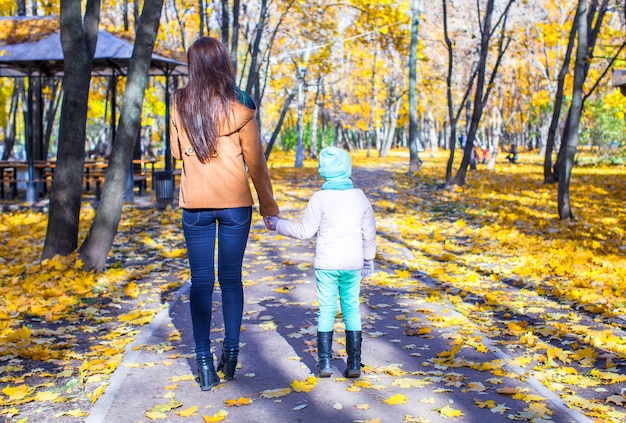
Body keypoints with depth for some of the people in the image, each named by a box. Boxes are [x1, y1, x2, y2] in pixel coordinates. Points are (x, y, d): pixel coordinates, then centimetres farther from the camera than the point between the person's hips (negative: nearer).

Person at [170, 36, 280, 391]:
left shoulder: (181, 104, 0)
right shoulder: (239, 106, -7)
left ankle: (205, 362, 6)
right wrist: (268, 204, 7)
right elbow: (256, 162, -2)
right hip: (235, 202, -1)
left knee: (201, 280, 5)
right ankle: (231, 352, 15)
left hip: (195, 203, 1)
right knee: (231, 277, 10)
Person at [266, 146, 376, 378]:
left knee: (326, 309, 5)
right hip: (352, 264, 3)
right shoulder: (360, 197, 2)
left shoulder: (320, 198, -9)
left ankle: (325, 363, 6)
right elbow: (369, 233, 9)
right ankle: (354, 364, 10)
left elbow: (305, 231, -6)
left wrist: (278, 224, 7)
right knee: (352, 308, 8)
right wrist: (368, 258, 23)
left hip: (326, 264, -2)